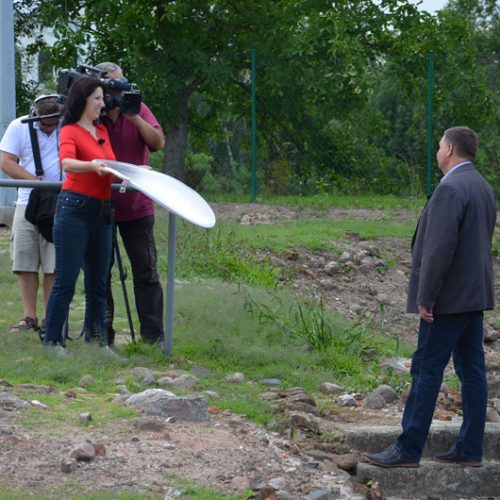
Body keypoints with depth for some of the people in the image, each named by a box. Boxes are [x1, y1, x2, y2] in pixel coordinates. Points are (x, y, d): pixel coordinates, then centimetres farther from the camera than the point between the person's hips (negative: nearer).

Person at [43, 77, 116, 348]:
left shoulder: (102, 131, 16)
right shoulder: (70, 131, -6)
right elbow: (67, 163, -25)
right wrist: (92, 165, -43)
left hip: (101, 212, 7)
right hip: (75, 209, -7)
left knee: (98, 282, 9)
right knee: (66, 280, -7)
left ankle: (96, 338, 15)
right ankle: (52, 340, -4)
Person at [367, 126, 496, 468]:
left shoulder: (450, 189, -18)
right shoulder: (483, 188, 13)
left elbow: (440, 248, -24)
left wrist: (426, 298, -19)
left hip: (449, 299, -9)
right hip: (475, 295, 9)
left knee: (426, 371, -6)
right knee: (472, 370, 9)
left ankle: (408, 450, -3)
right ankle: (471, 449, 11)